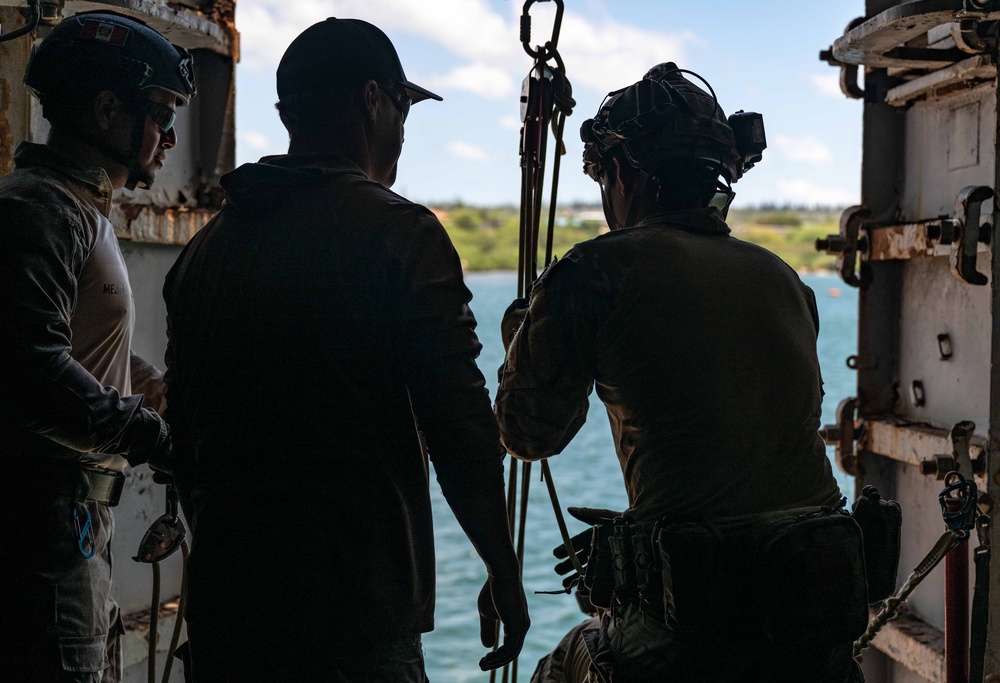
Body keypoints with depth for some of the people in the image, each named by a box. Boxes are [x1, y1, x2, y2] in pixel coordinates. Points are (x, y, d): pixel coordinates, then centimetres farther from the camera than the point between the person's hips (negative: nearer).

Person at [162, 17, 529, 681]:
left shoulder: (205, 247, 11)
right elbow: (460, 431, -12)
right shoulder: (398, 233, -9)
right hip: (354, 609, -6)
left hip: (221, 602, 7)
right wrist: (504, 575, -1)